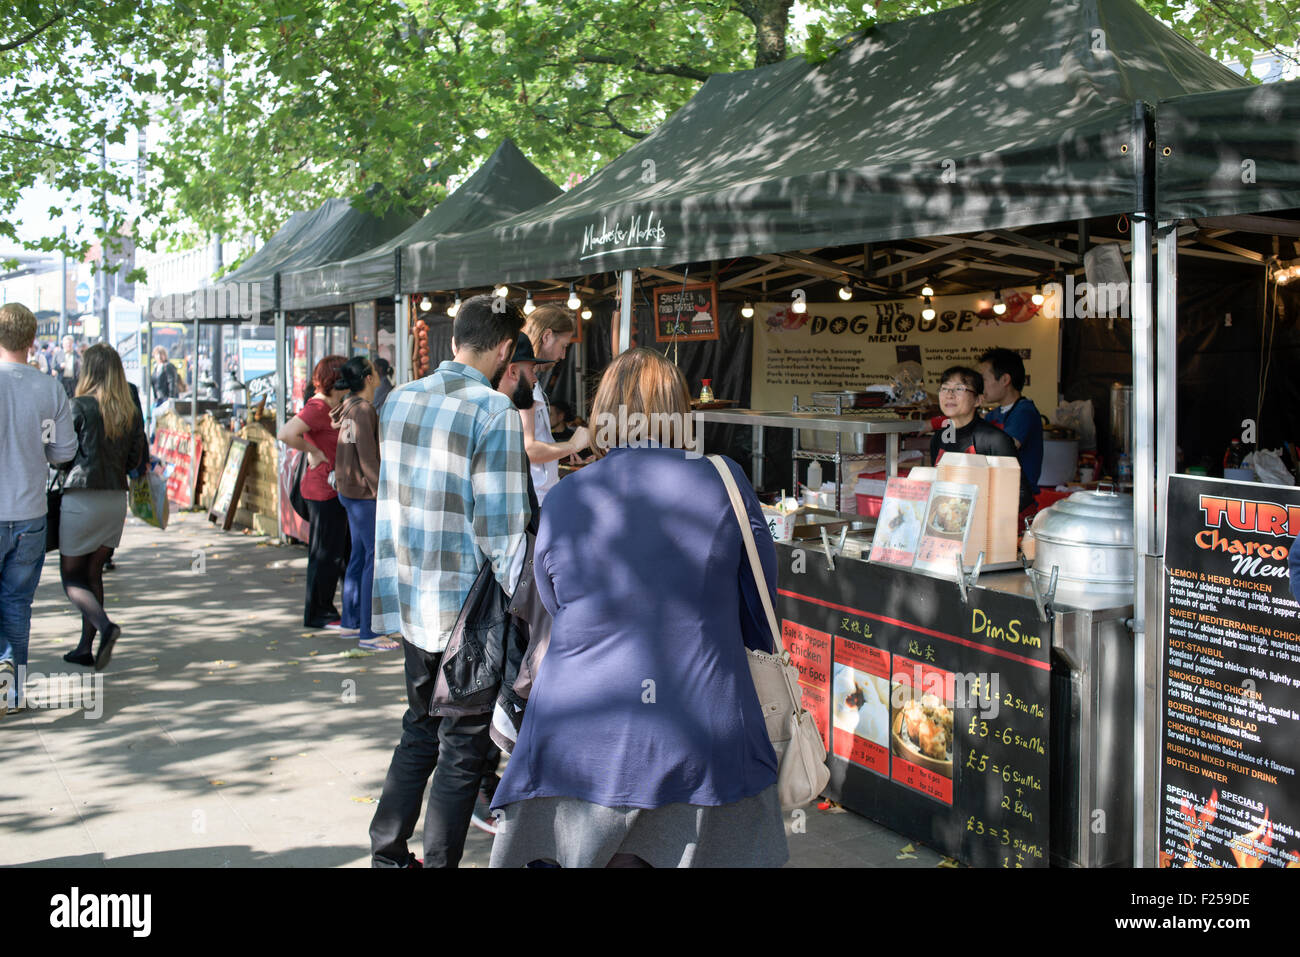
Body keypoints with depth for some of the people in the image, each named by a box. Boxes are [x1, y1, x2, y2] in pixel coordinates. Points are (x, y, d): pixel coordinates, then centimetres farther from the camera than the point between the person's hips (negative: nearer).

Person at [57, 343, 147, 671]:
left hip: (82, 498, -5)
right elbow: (134, 459, 7)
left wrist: (74, 465, 11)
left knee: (71, 577, 4)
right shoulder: (131, 412, 3)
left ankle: (105, 626, -20)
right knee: (93, 572, 15)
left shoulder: (80, 407, -12)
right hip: (116, 499, 5)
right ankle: (85, 647, 17)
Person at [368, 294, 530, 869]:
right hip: (466, 606, -7)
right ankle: (438, 862, 13)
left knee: (420, 733, 22)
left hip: (410, 600, 7)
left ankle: (387, 853, 31)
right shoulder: (493, 410, -15)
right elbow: (499, 525, -17)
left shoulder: (398, 400, 7)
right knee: (463, 748, 6)